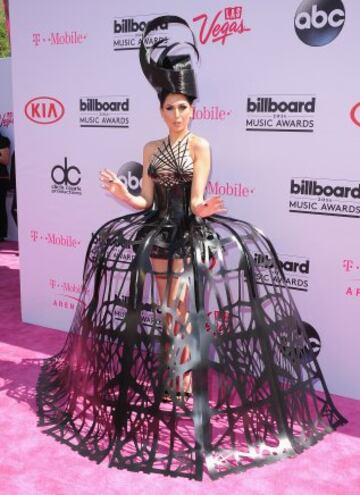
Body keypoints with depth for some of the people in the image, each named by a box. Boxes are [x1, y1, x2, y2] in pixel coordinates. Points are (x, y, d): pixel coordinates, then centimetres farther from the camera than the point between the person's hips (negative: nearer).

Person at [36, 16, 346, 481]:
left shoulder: (200, 146, -5)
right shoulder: (151, 149, 9)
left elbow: (196, 203, -12)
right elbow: (146, 203, 5)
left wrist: (200, 210, -35)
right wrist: (121, 193, -12)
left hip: (191, 235, -5)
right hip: (158, 233, 5)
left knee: (181, 309, -3)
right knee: (164, 310, 12)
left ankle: (185, 378, 13)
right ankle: (167, 373, 28)